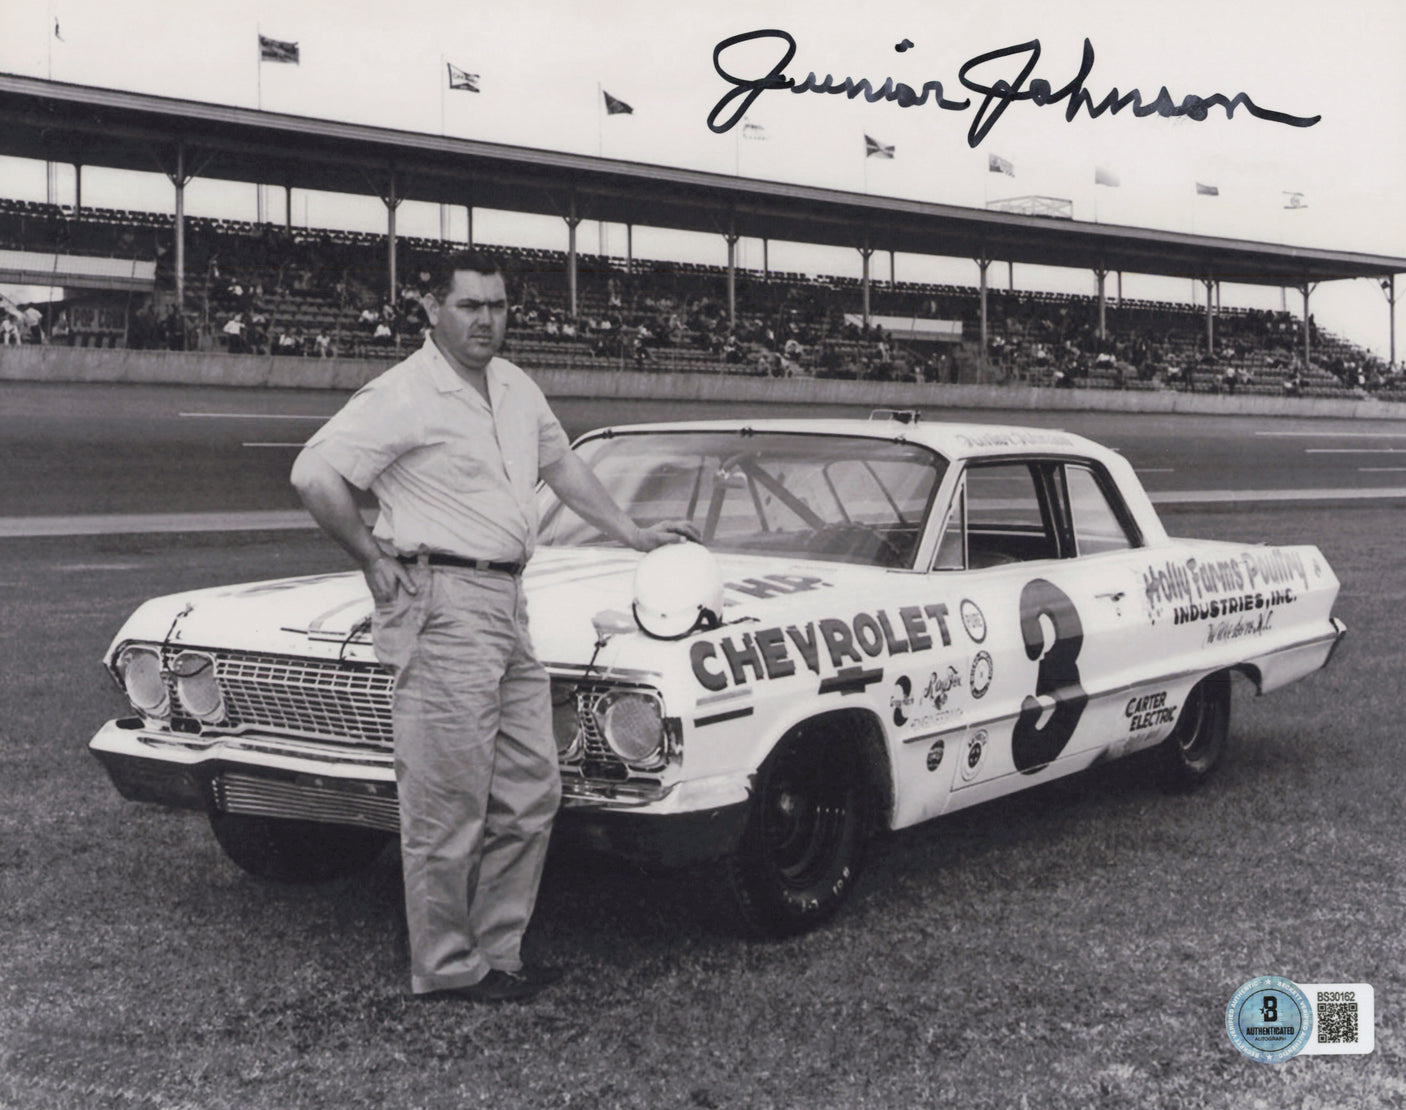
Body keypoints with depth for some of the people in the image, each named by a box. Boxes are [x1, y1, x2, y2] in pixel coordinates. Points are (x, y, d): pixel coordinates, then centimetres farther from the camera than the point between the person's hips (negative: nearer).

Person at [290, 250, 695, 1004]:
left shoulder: (516, 389, 14)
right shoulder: (405, 396, -11)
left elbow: (561, 464, 29)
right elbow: (314, 476, -18)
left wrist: (632, 535, 29)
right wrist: (375, 561, -10)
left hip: (509, 607, 9)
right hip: (441, 610, -8)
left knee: (530, 793, 10)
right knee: (449, 805, -3)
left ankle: (497, 952, 20)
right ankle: (445, 971, 8)